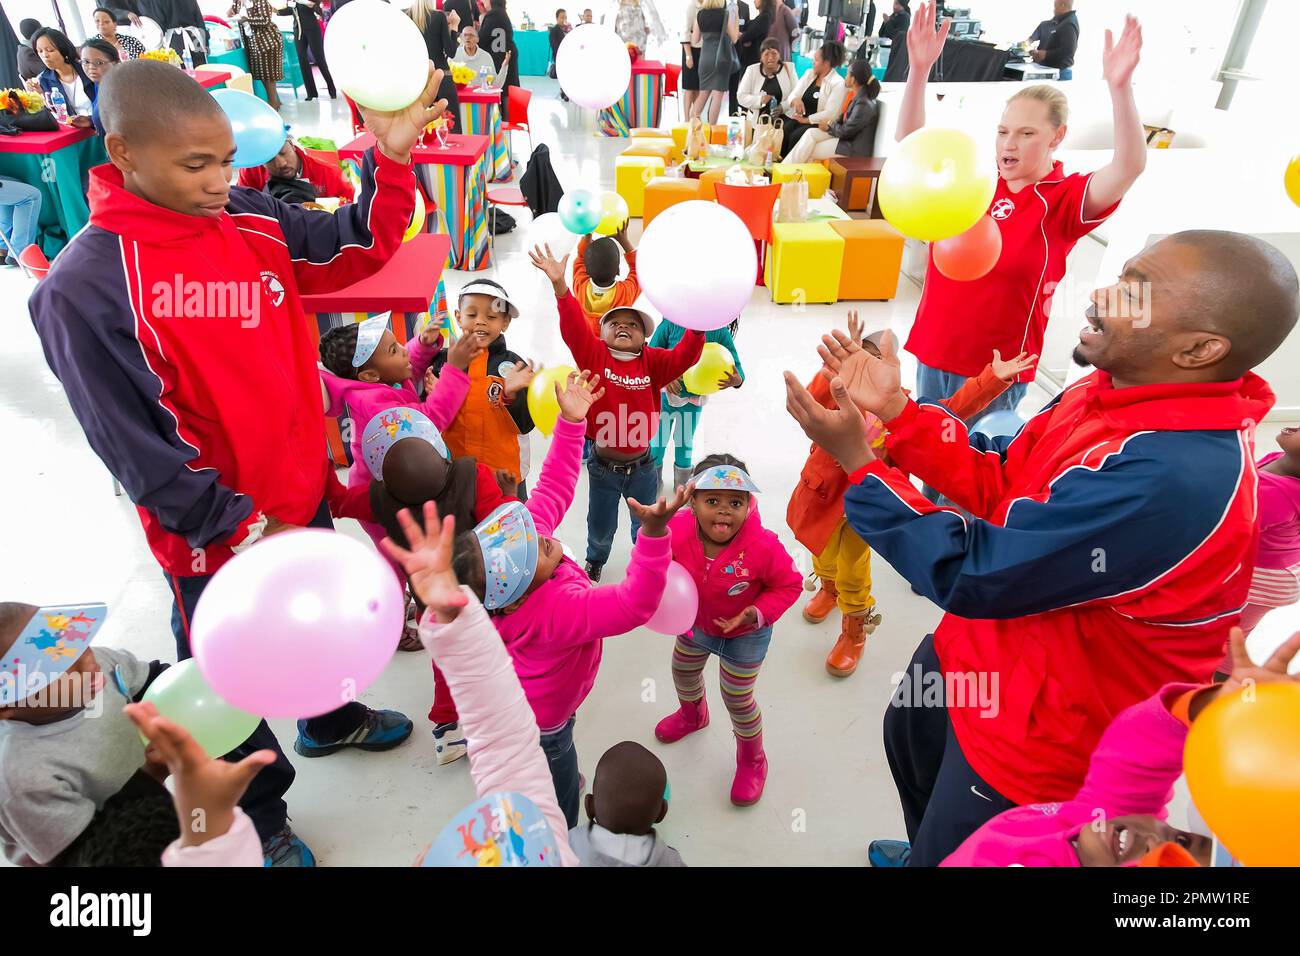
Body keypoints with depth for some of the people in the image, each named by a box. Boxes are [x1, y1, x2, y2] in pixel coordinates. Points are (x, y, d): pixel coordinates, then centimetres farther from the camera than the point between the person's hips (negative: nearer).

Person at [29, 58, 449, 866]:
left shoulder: (253, 222, -5)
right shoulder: (85, 286, -22)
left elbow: (360, 249, 3)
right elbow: (133, 445, -19)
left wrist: (391, 156, -13)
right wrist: (237, 529, -15)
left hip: (303, 494, 6)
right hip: (216, 534, -6)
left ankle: (330, 719, 59)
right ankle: (259, 817, 43)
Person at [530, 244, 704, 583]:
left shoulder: (653, 362, -5)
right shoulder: (593, 355, -9)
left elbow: (684, 356, -19)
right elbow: (573, 327, -23)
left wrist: (697, 326, -37)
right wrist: (560, 286, -37)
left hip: (642, 465, 1)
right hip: (603, 465, 0)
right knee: (600, 526, 20)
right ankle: (595, 560, 51)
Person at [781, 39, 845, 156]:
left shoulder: (838, 83, -9)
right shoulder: (809, 73, 10)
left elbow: (829, 114, -17)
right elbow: (792, 95, 3)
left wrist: (806, 120, -18)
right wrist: (795, 100, -21)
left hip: (820, 124, -5)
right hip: (800, 118, 5)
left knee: (795, 137, -30)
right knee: (782, 132, -25)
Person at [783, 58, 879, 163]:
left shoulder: (864, 104, -24)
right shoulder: (859, 96, 6)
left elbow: (846, 132, -20)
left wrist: (830, 126, -3)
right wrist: (832, 123, -2)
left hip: (855, 150, -9)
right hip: (850, 138, 9)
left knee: (808, 150, -10)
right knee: (811, 133, -1)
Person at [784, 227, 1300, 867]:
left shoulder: (1173, 477, -38)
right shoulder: (1117, 393, -6)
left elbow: (970, 573, -33)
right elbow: (999, 482, 1)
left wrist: (853, 459, -25)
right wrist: (894, 410, -9)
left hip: (1044, 731, -9)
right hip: (985, 651, 10)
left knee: (954, 854, 16)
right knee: (908, 735, 34)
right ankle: (930, 849, 65)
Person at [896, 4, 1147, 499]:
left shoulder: (1065, 200, -7)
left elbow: (1130, 167, -25)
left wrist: (1119, 87, -37)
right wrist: (919, 70, -13)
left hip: (997, 369, -4)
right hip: (934, 352, 4)